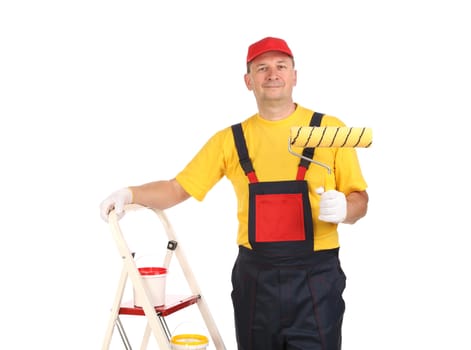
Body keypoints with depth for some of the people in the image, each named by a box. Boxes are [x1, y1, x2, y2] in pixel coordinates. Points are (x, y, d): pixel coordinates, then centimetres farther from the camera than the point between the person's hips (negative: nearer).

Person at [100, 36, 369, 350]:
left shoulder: (329, 129, 1)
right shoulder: (231, 139, 7)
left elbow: (360, 201, 3)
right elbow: (178, 188, 6)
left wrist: (343, 209, -19)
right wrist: (131, 193, -10)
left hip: (315, 277, -2)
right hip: (255, 276, 2)